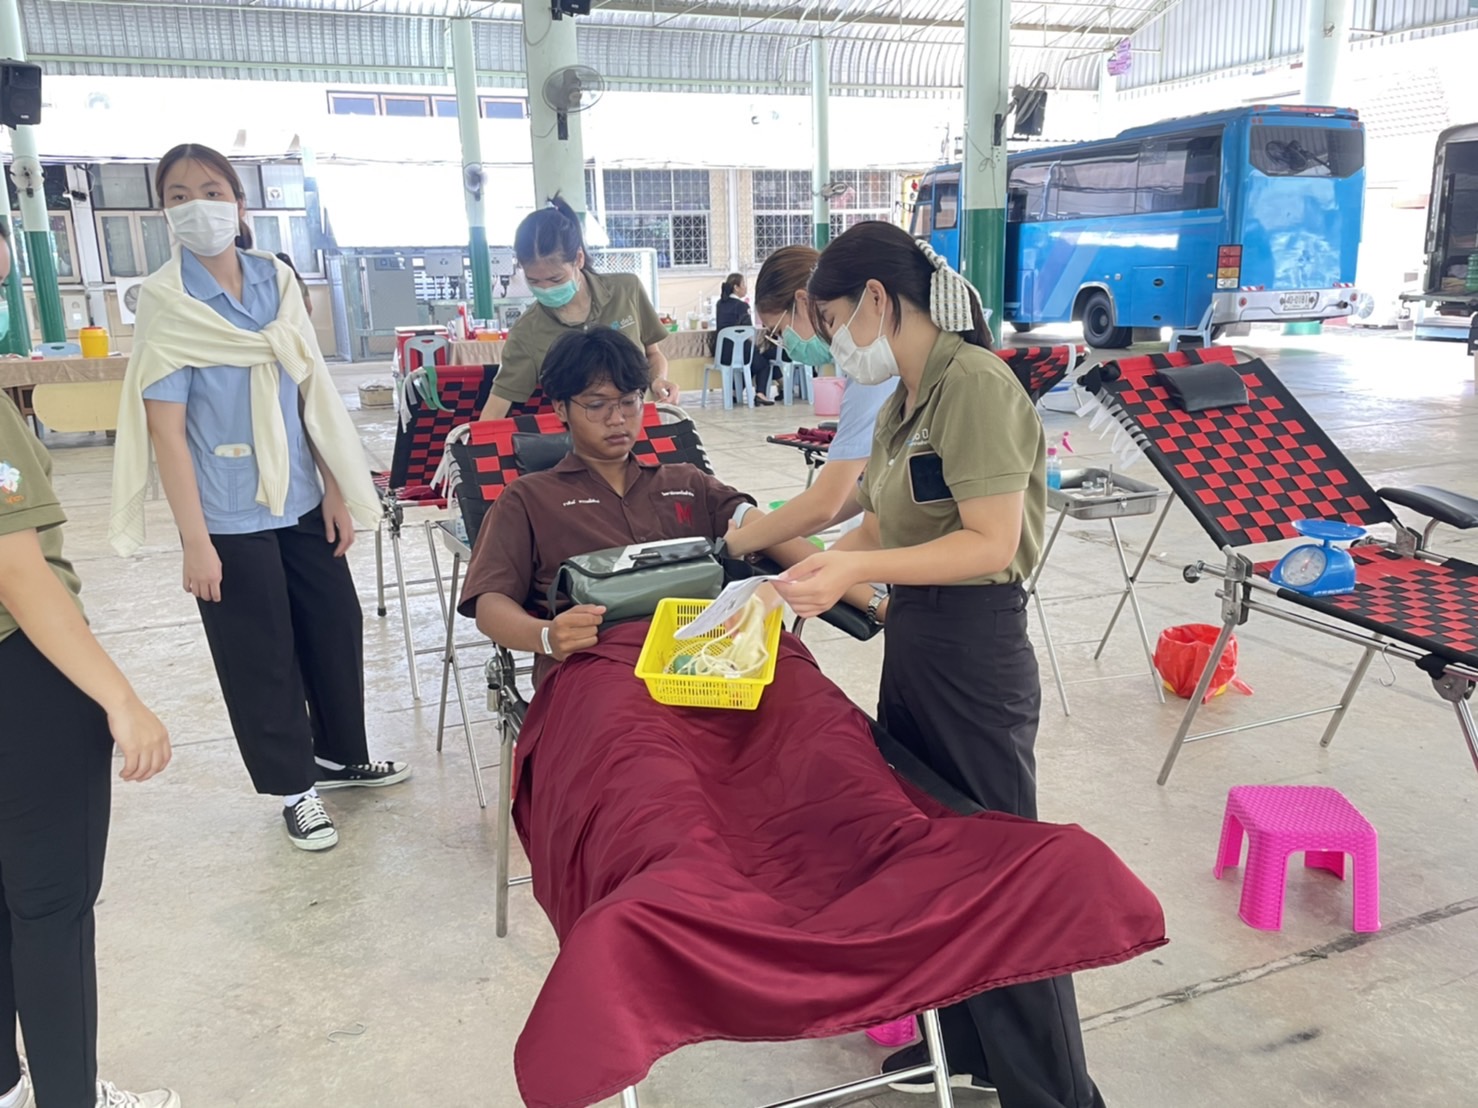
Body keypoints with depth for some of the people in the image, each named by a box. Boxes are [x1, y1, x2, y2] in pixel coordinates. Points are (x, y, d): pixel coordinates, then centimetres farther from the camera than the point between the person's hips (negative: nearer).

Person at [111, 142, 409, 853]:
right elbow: (165, 426, -12)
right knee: (261, 654, 7)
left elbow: (311, 394, 7)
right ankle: (296, 787, 25)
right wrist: (194, 541, -15)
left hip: (301, 500, 5)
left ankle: (341, 755, 35)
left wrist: (336, 491, 6)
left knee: (336, 626, 13)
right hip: (231, 515, -5)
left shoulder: (277, 282, 3)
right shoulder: (166, 301, -9)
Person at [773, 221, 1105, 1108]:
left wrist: (860, 569, -30)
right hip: (913, 641, 9)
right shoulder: (906, 398, 10)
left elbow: (992, 543, -23)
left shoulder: (976, 382, -17)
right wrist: (808, 575, 9)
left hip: (975, 650, -9)